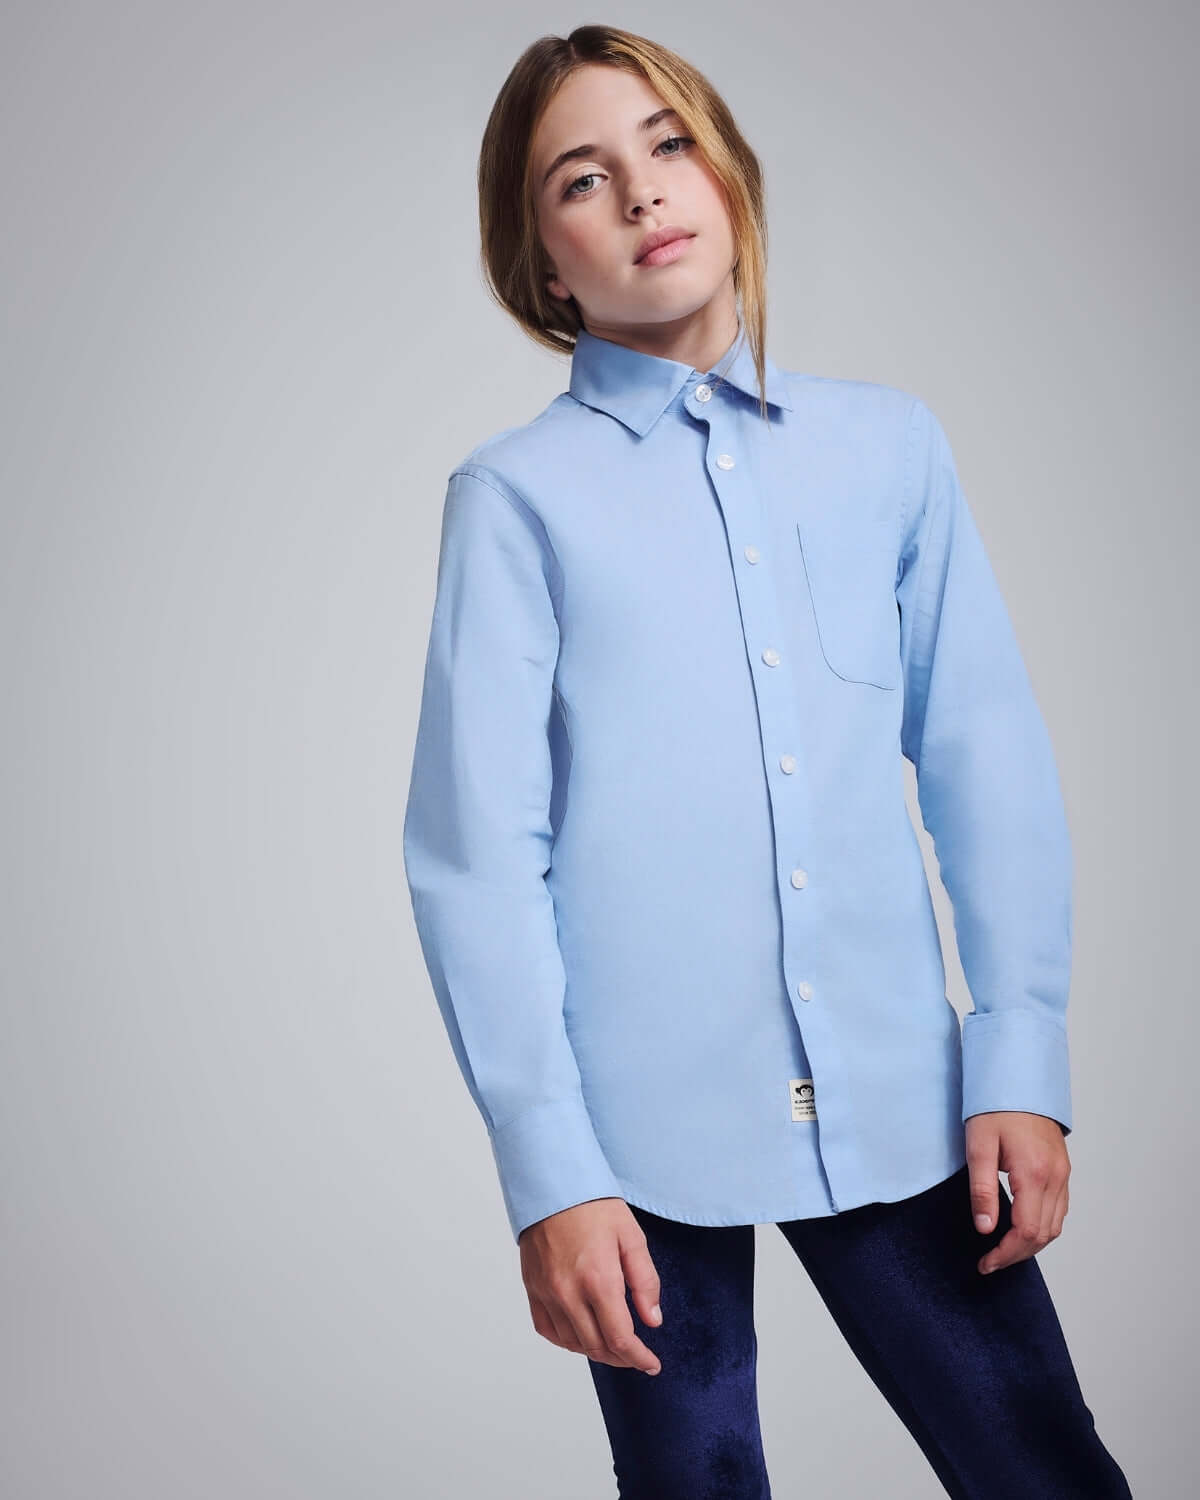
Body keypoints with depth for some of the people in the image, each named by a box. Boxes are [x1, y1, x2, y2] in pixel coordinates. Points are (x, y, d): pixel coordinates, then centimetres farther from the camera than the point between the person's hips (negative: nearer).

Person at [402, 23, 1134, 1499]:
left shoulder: (889, 444, 7)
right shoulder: (517, 494, -1)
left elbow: (987, 764, 7)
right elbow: (473, 855, -5)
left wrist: (1022, 1060, 1)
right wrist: (546, 1169, -9)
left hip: (896, 1102, 2)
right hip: (646, 1130, -2)